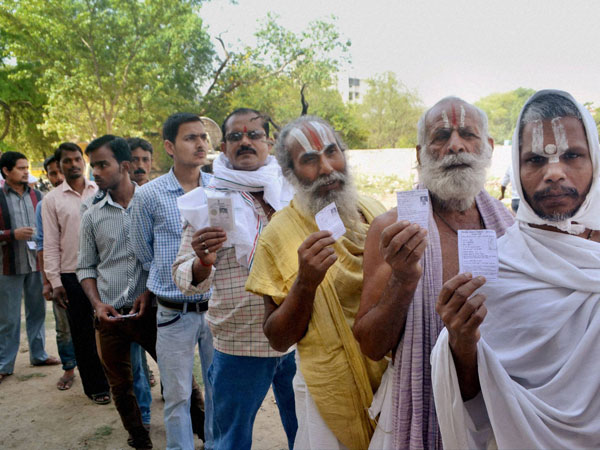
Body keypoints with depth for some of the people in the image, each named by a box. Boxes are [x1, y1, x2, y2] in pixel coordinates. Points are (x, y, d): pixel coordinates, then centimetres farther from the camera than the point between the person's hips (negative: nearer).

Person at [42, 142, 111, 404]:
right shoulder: (52, 200, 4)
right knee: (83, 334, 8)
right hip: (72, 275, 0)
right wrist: (55, 282, -3)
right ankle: (96, 387, 22)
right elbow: (51, 243, 2)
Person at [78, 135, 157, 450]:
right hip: (110, 317, 3)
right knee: (121, 387, 13)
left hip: (151, 310, -2)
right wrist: (98, 304, -3)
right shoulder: (92, 216, 6)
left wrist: (150, 292, -8)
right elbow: (86, 267, 11)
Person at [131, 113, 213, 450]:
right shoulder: (149, 195, -6)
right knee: (178, 397, 10)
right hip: (174, 313, -2)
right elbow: (144, 254, 7)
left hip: (216, 307, 2)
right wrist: (173, 279, 10)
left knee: (219, 391, 16)